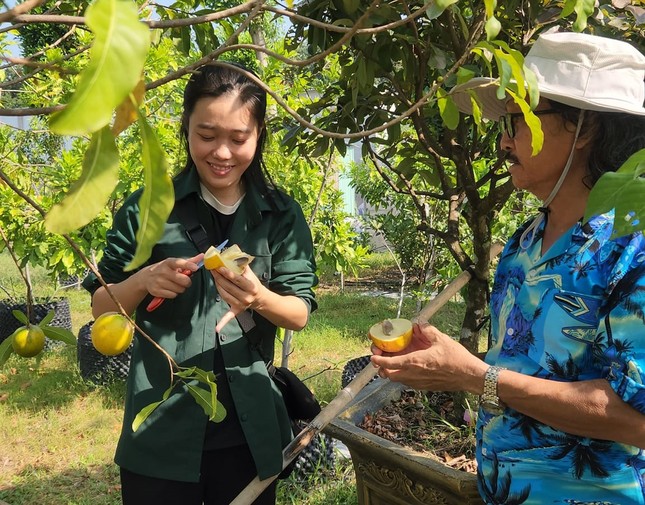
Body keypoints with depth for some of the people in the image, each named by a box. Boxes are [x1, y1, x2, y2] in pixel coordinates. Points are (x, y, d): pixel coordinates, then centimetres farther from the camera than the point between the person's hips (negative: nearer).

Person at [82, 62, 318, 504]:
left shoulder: (282, 214, -2)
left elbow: (300, 313, -5)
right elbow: (101, 308, 1)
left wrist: (258, 298, -26)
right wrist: (144, 281, -19)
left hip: (250, 430, 2)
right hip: (161, 432, -1)